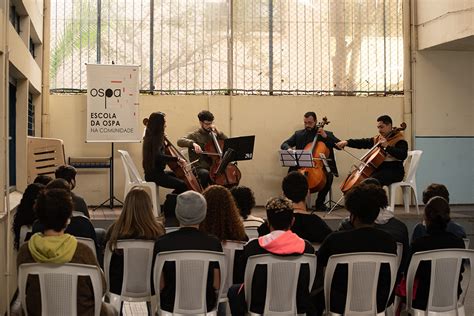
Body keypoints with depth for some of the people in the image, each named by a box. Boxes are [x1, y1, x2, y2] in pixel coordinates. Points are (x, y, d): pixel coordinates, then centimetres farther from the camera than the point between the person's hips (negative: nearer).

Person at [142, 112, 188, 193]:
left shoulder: (151, 137, 12)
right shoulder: (155, 139, -16)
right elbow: (158, 156, -33)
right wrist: (177, 159, -31)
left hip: (156, 172, 10)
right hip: (153, 174, -10)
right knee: (183, 185, -20)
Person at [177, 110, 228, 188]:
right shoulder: (195, 135, 0)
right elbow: (180, 141, -17)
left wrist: (218, 133, 0)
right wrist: (193, 143, -34)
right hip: (200, 168, -5)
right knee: (205, 174, -37)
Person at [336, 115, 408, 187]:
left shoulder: (399, 140, -6)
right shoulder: (377, 139, 16)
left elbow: (403, 155, -21)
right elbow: (363, 143, 13)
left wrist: (387, 146, -26)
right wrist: (347, 142, -1)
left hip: (394, 171, -8)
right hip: (379, 169, 8)